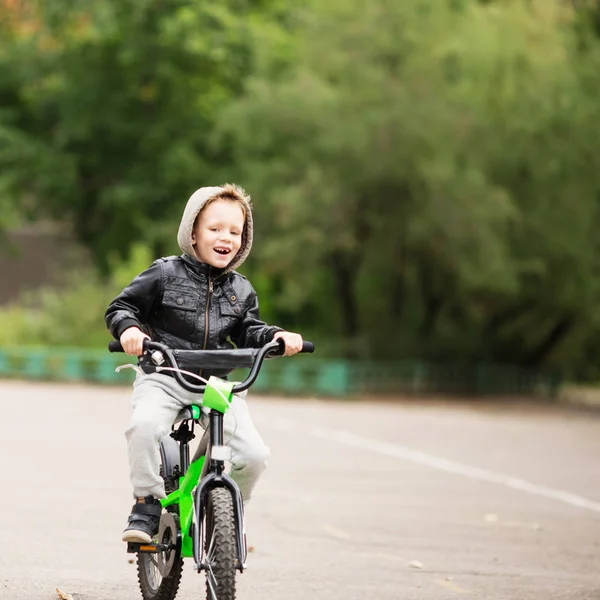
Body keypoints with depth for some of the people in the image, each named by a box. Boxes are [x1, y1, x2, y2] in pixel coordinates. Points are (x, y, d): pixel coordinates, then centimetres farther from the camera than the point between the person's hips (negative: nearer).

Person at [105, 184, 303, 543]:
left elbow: (248, 332, 14)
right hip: (164, 378, -3)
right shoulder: (165, 275, -1)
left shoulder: (241, 290, 12)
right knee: (145, 425, -36)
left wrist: (274, 336, -7)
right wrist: (129, 329, -21)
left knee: (254, 454, -13)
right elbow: (121, 308, 1)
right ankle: (148, 504, -18)